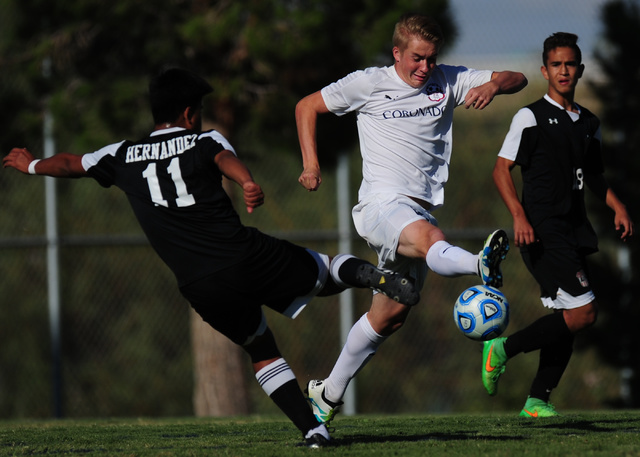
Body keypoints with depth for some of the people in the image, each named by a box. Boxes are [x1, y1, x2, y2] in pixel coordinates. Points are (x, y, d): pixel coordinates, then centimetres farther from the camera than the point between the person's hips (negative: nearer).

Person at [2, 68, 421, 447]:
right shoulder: (205, 142, 8)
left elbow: (69, 164, 33)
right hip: (248, 256, -2)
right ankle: (373, 275, -17)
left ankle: (312, 429, 5)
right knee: (324, 272, 17)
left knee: (262, 351, 20)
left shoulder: (123, 157, 16)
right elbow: (228, 161, -17)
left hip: (202, 287, 2)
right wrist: (249, 184, -38)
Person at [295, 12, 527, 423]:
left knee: (390, 316, 10)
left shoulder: (447, 82, 10)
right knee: (429, 238, -39)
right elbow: (307, 107, 14)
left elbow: (517, 79, 7)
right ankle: (481, 266, -72)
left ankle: (329, 393, 23)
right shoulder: (367, 84, 3)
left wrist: (493, 86, -16)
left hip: (420, 211, 6)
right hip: (382, 201, -6)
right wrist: (311, 165, 3)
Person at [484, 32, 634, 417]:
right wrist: (520, 216, -18)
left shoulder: (589, 123, 17)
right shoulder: (531, 117, -3)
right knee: (583, 312, -17)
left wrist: (617, 205, 12)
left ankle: (537, 400, 10)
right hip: (543, 230, -7)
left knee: (567, 320, 3)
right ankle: (503, 349, -4)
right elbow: (502, 170, -6)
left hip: (574, 227, 7)